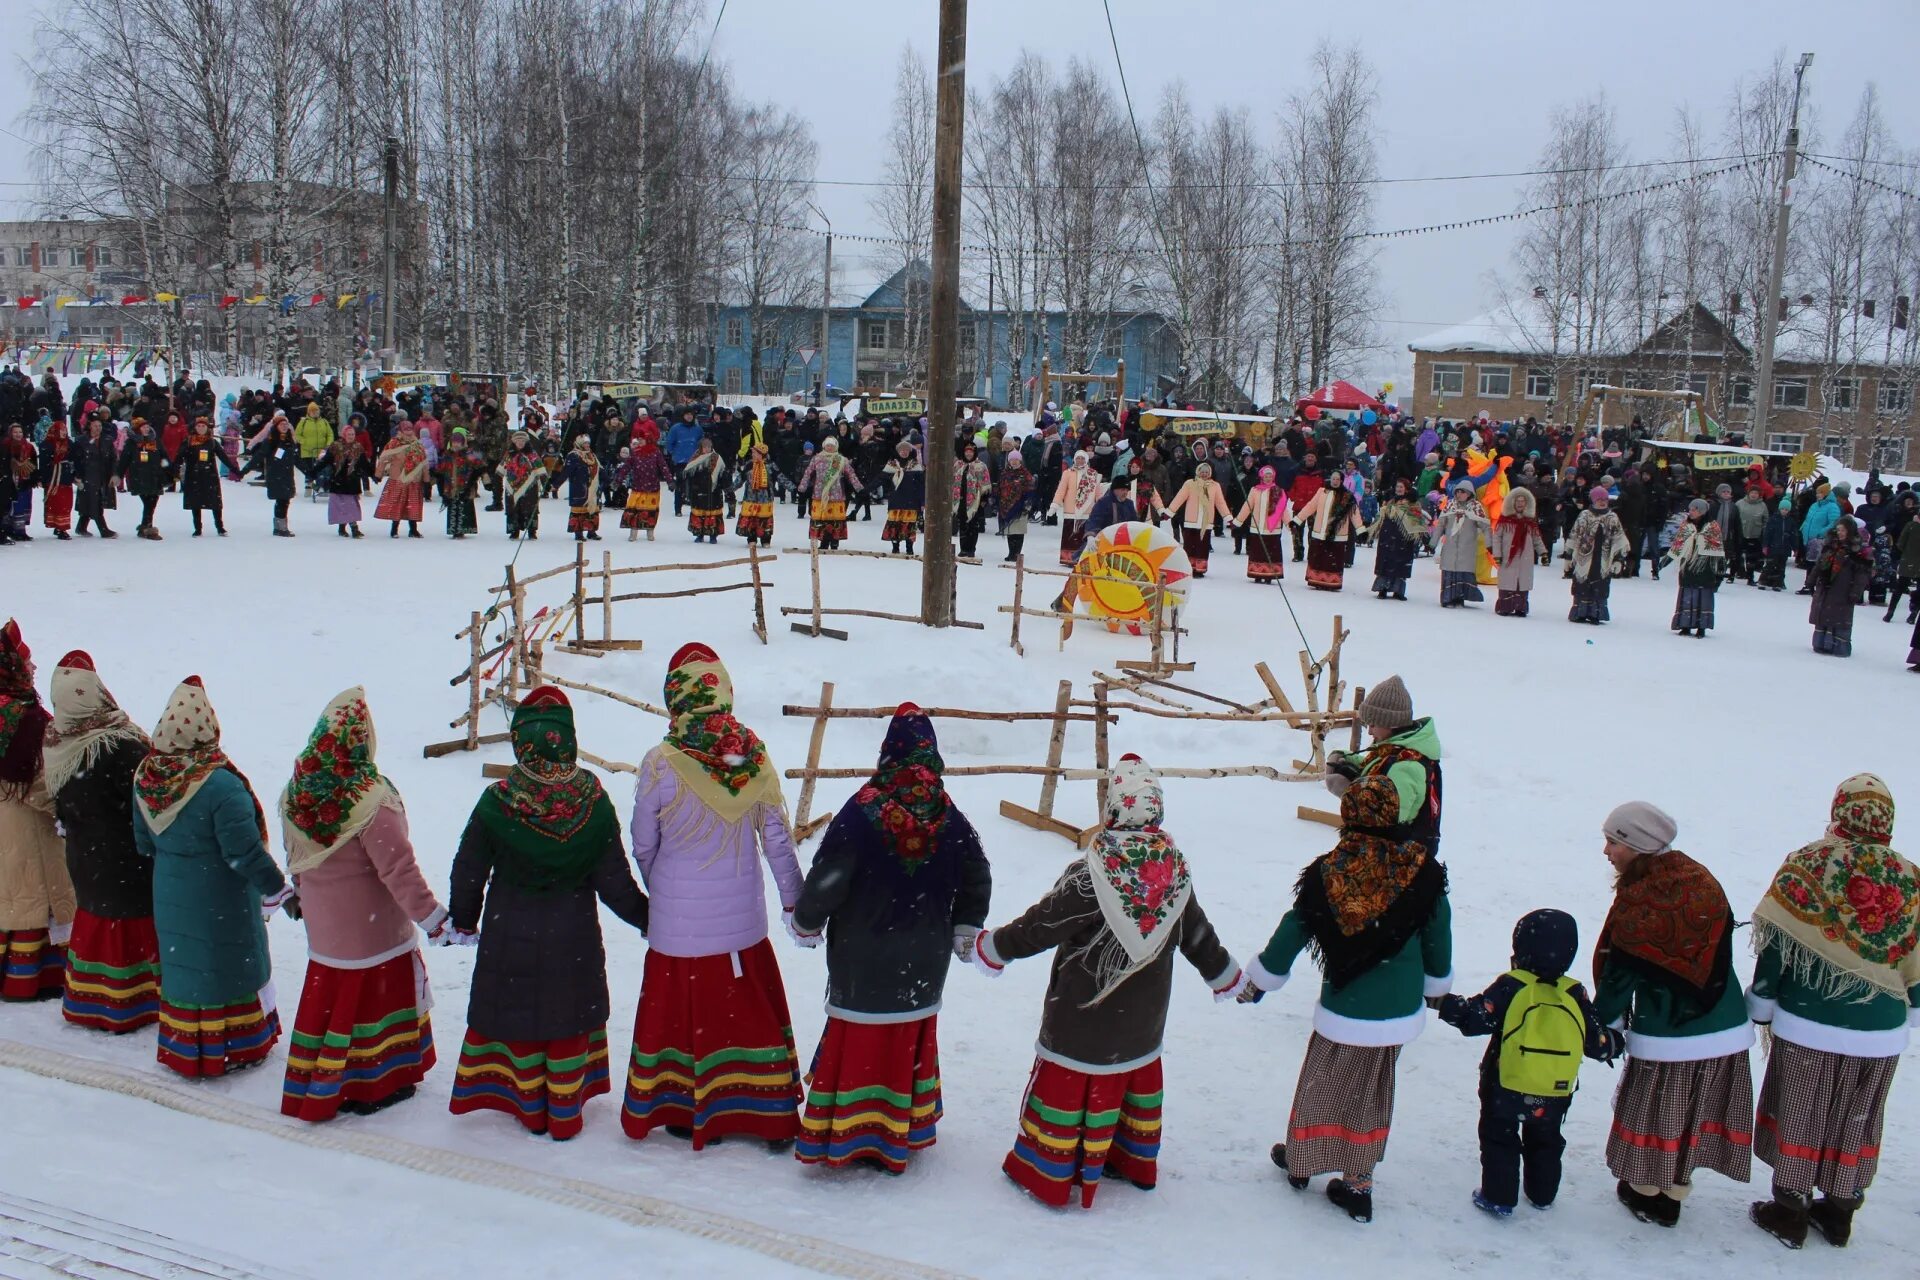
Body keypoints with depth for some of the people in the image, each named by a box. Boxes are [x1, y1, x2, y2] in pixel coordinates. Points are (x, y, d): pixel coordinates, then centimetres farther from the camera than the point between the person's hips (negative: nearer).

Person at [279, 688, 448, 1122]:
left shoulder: (296, 794, -3)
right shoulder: (370, 800, -24)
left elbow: (296, 859, 11)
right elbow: (399, 870, -24)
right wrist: (435, 920, -18)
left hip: (323, 928, 6)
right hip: (374, 928, -6)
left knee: (329, 998, 18)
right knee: (376, 999, 9)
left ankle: (317, 1086, 29)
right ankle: (374, 1085, 20)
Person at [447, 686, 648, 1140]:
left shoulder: (496, 804, -19)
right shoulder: (594, 804, -18)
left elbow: (469, 871, -6)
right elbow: (614, 882, -11)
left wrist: (463, 921, 12)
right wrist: (648, 916, 6)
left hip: (510, 936, 0)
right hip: (573, 935, 0)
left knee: (519, 1016, 16)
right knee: (569, 1019, 15)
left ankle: (531, 1111, 30)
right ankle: (565, 1116, 25)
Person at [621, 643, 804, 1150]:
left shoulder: (660, 766, -15)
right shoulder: (754, 756, -8)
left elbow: (643, 846, -3)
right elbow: (777, 838, -1)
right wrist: (794, 898, 11)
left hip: (679, 920, -2)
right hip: (743, 917, 3)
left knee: (684, 1008, 13)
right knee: (751, 1008, 15)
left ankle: (691, 1113, 25)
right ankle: (772, 1115, 22)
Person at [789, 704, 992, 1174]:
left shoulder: (862, 812, -16)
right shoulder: (950, 818, -4)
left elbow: (826, 879, -15)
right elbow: (978, 880, 7)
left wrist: (807, 923, 4)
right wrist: (964, 932, 22)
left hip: (862, 958, -3)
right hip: (925, 958, 4)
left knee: (858, 1039, 5)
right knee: (912, 1039, 15)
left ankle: (842, 1136, 11)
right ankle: (907, 1130, 26)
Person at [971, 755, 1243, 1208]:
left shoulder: (1092, 874, -25)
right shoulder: (1176, 870, -5)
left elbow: (1041, 925, -19)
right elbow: (1199, 938, 7)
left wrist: (991, 946, -5)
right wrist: (1230, 979, 24)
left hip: (1084, 1017, -6)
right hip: (1143, 1019, 6)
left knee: (1067, 1084, 7)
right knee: (1138, 1076, 23)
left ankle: (1046, 1174, 17)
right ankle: (1137, 1161, 39)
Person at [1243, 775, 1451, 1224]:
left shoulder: (1327, 874, -14)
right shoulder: (1421, 871, -12)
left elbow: (1290, 934, -3)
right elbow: (1438, 938, 2)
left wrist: (1257, 982, 13)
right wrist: (1436, 985, 22)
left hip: (1344, 1011, -1)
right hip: (1399, 1014, 1)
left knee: (1320, 1084, 19)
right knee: (1370, 1097, 17)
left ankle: (1299, 1161, 38)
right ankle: (1357, 1186, 23)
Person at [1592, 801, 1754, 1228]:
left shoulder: (1639, 901, -19)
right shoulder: (1704, 883, -1)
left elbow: (1620, 975, -13)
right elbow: (1722, 949, 9)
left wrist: (1604, 1022, 1)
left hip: (1665, 1035, -6)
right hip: (1726, 1030, 6)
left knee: (1654, 1110, 13)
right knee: (1693, 1110, 18)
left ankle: (1646, 1192, 27)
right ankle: (1674, 1192, 30)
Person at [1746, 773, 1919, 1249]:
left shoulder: (1808, 866, -11)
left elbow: (1777, 943, -9)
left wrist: (1762, 1005, 2)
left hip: (1808, 1026, -3)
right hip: (1880, 1035, 3)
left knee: (1798, 1115, 11)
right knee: (1855, 1122, 17)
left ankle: (1788, 1213, 20)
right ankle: (1839, 1212, 29)